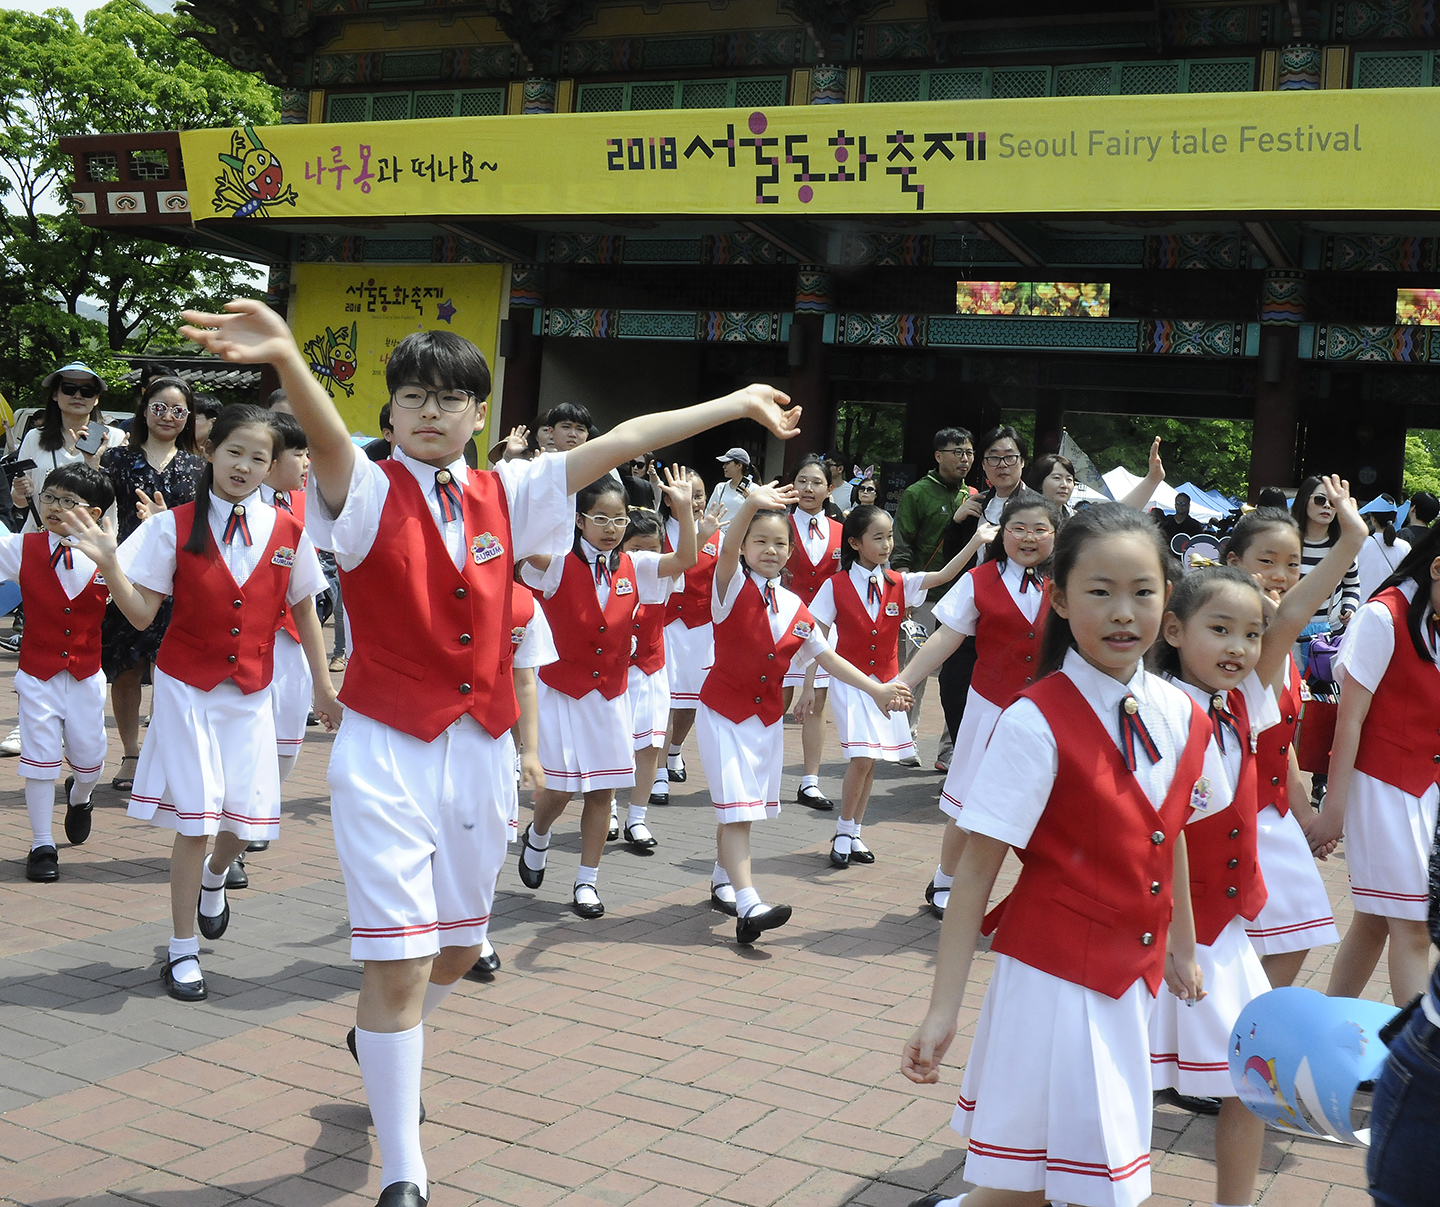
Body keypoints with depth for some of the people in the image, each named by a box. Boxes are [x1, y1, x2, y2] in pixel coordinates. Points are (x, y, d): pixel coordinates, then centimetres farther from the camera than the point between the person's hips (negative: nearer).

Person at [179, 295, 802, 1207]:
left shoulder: (505, 497, 6)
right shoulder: (368, 491, -8)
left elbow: (619, 442, 9)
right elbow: (327, 436, -31)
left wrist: (737, 404, 13)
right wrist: (285, 358, -53)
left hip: (480, 752, 5)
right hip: (387, 754, -5)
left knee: (457, 950, 19)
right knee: (398, 965, -7)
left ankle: (384, 1047, 52)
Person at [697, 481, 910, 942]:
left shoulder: (794, 606, 4)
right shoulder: (732, 586, -11)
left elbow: (825, 656, 10)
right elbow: (728, 550, -32)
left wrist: (875, 688, 2)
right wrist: (751, 504, -50)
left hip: (768, 714, 5)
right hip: (723, 709, -5)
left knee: (741, 808, 15)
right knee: (736, 807, -14)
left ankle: (722, 882, 35)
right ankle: (747, 908, -20)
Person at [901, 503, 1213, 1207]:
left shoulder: (1182, 719, 0)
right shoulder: (1036, 725, -17)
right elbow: (977, 868, -16)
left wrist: (1182, 947, 21)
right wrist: (943, 1010, -17)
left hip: (1133, 977, 6)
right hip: (1054, 980, -6)